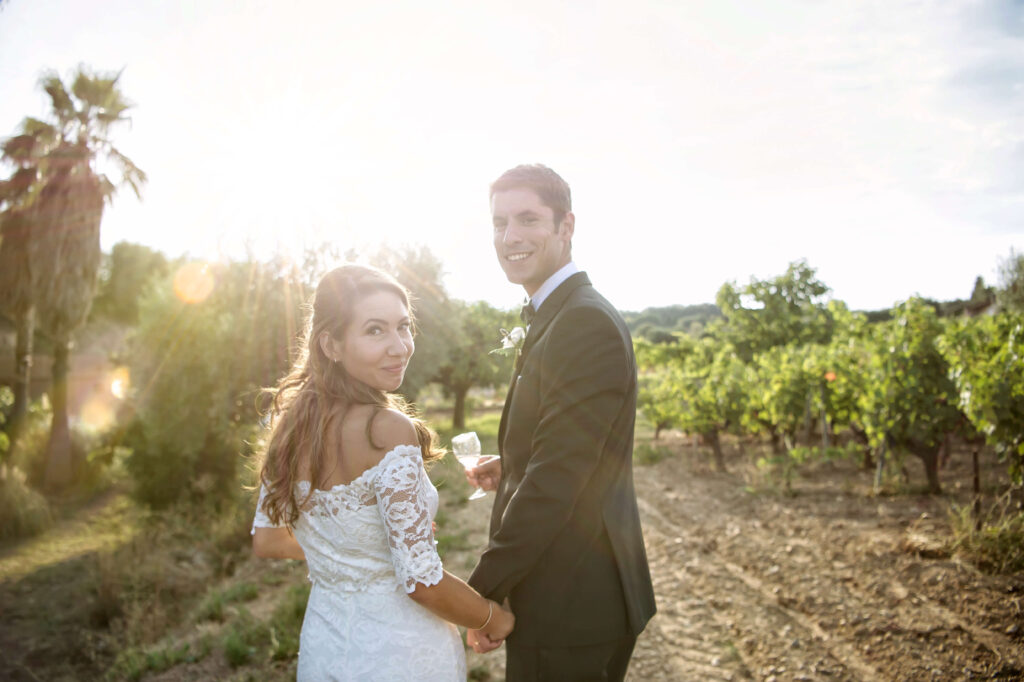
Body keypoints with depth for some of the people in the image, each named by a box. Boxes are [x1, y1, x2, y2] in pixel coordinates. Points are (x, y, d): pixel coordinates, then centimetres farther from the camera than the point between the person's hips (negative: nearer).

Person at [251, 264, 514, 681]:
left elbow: (266, 541, 7)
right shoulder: (388, 430, -26)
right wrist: (496, 620, -8)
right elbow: (422, 583, -25)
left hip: (321, 647, 6)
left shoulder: (292, 422, -4)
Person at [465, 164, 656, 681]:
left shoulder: (587, 323, -21)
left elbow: (556, 479, -24)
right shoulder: (556, 319, 12)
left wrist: (483, 593, -16)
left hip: (571, 607, -10)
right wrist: (508, 468, 1)